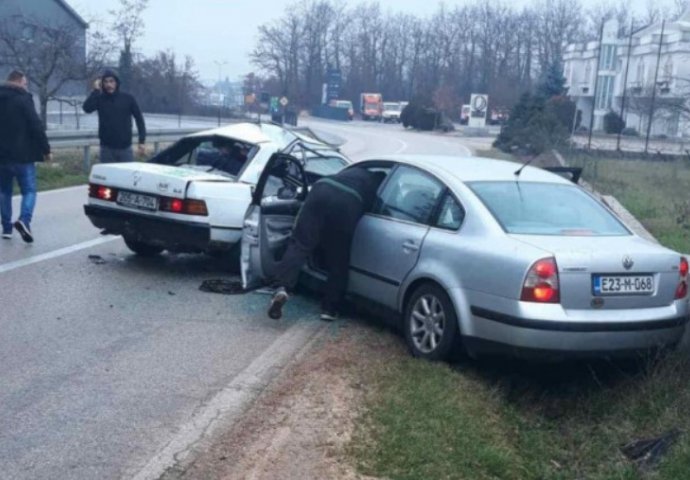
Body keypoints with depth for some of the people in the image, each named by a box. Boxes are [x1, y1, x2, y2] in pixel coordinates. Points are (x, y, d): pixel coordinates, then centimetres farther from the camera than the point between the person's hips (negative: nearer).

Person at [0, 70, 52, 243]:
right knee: (29, 190, 0)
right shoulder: (23, 98, -9)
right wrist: (46, 149, -9)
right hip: (22, 154, -5)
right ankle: (24, 220, -23)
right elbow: (36, 126, -15)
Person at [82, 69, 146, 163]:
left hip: (125, 147, 0)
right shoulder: (100, 99, 1)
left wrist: (142, 141, -3)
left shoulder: (127, 99, 1)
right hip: (107, 148, 1)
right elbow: (87, 108, -17)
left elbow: (139, 119, 4)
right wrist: (96, 90, -14)